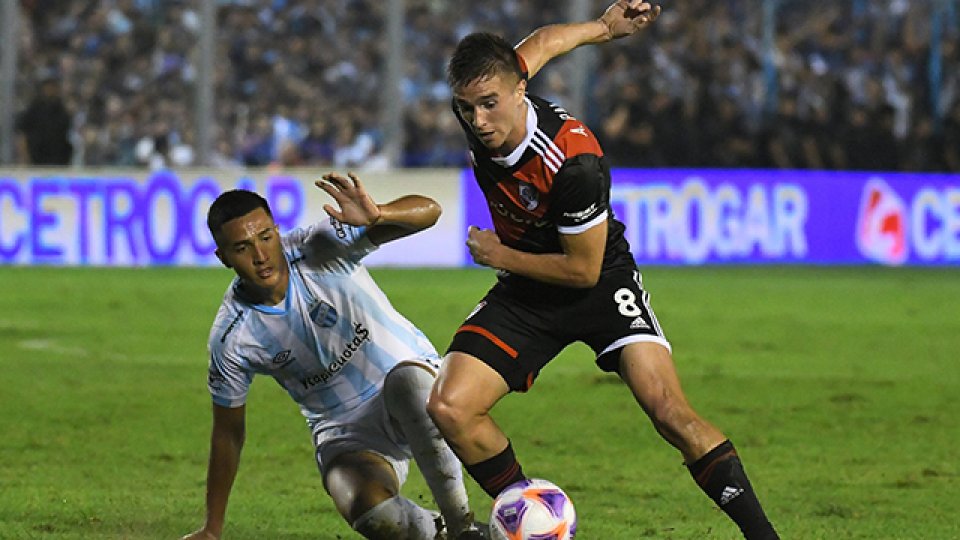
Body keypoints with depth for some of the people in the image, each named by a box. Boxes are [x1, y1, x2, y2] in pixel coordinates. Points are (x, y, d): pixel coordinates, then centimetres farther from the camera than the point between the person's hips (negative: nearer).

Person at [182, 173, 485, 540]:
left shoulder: (320, 248, -15)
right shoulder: (231, 338, -10)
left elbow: (428, 211, -22)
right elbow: (228, 433, 4)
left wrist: (376, 216, -44)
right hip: (346, 433, 1)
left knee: (404, 383, -40)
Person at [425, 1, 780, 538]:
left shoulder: (575, 161, -34)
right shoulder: (478, 99, -16)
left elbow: (583, 270, -22)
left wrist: (499, 255, -14)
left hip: (601, 285, -6)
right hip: (524, 295, 6)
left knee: (670, 412, -22)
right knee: (449, 408, -13)